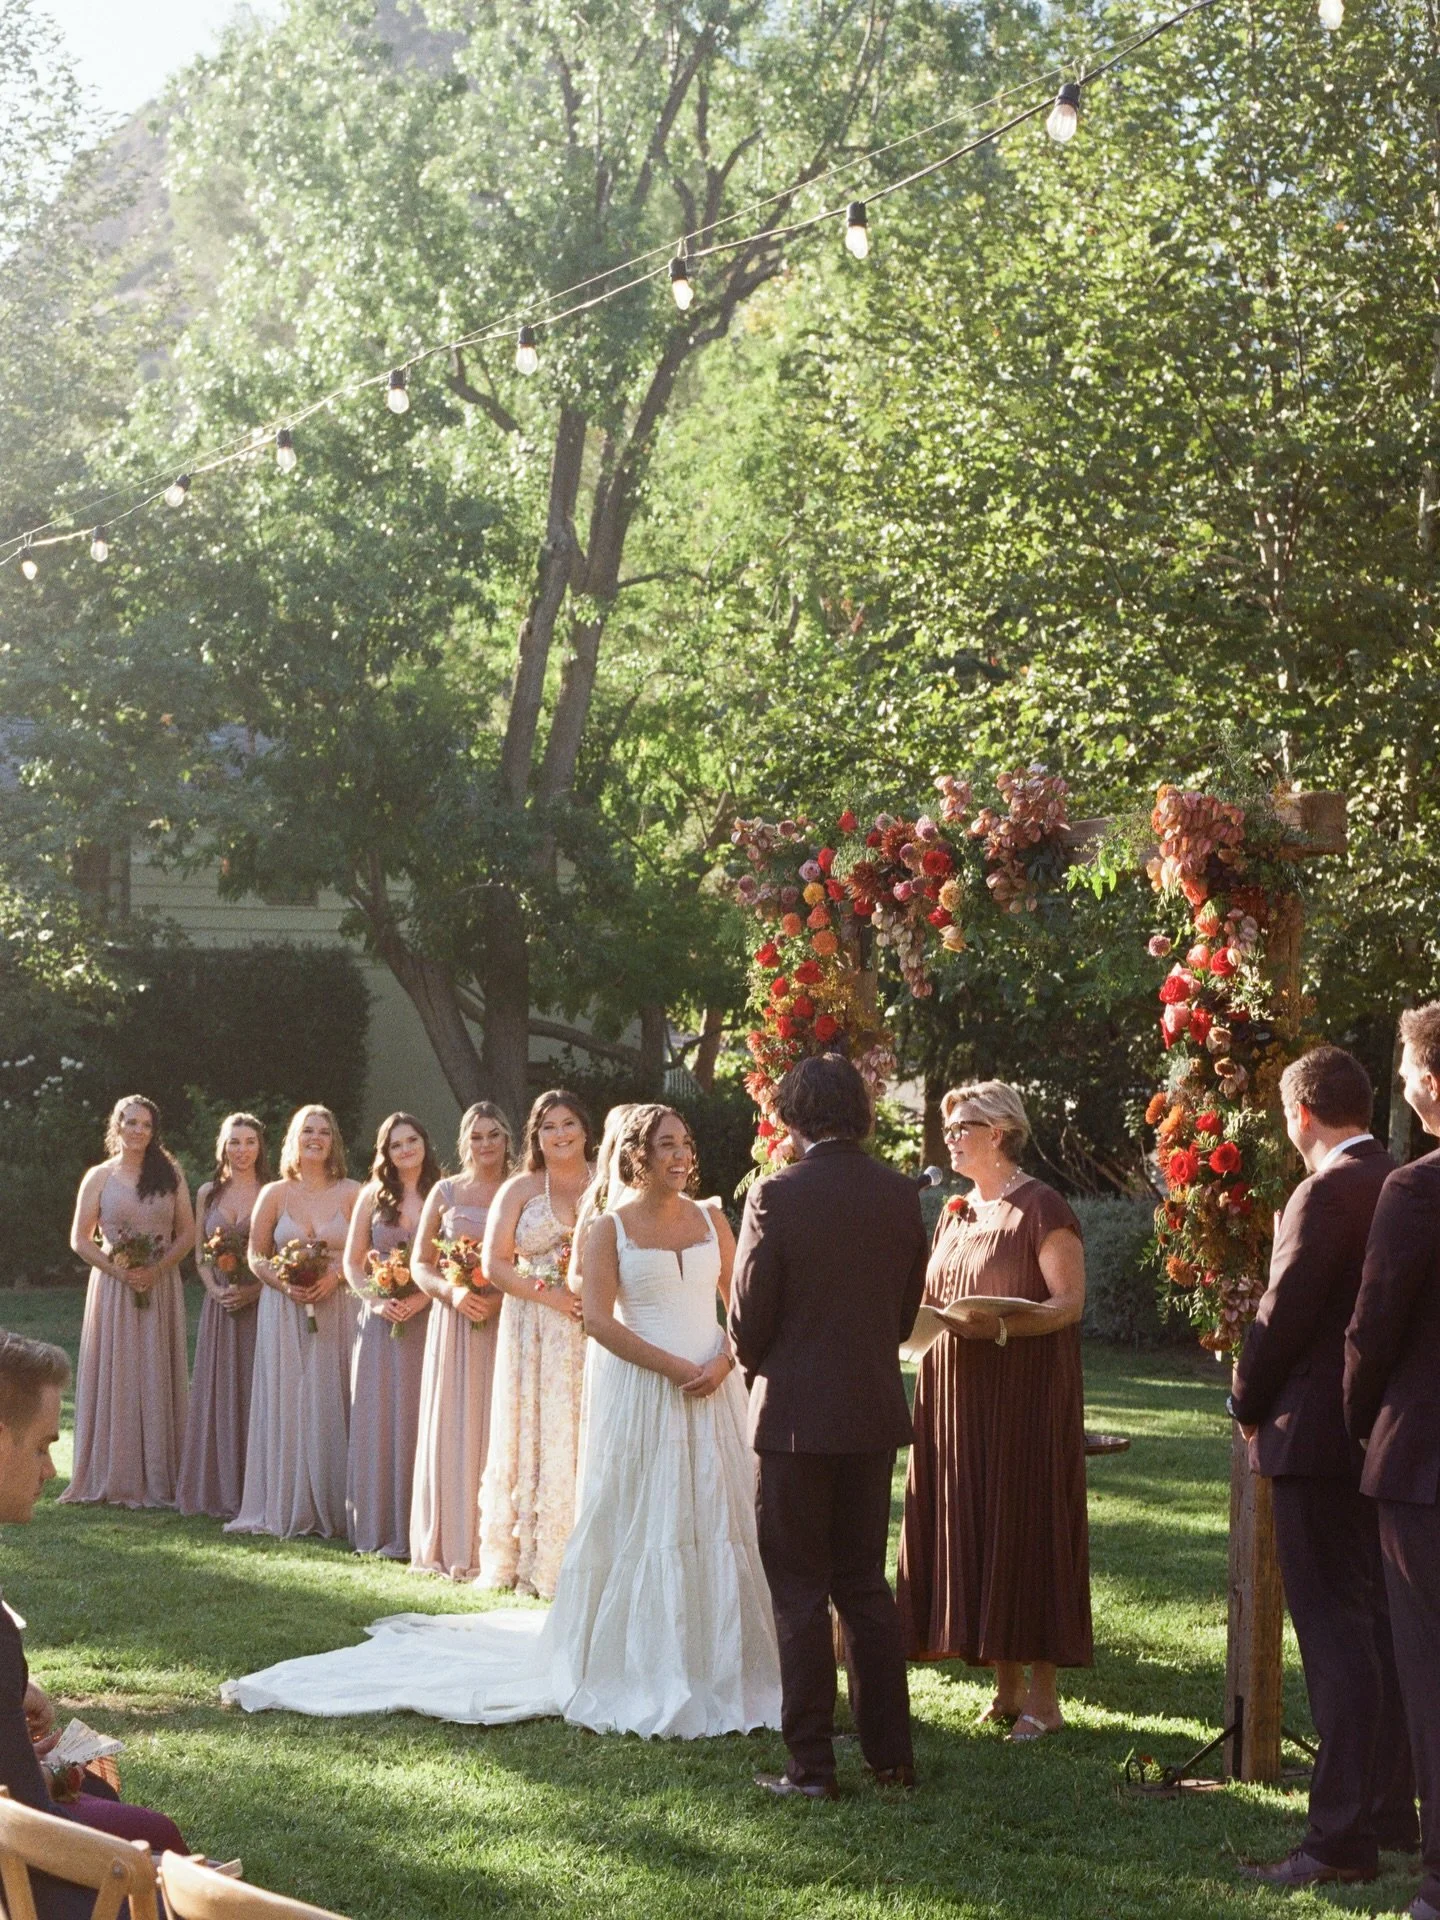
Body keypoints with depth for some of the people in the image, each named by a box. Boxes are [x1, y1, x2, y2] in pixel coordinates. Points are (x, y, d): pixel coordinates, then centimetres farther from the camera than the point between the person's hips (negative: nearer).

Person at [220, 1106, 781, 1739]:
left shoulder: (712, 1220, 9)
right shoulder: (611, 1228, 0)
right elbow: (599, 1319, -7)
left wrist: (722, 1361, -10)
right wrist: (676, 1368, -14)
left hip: (711, 1393, 3)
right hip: (641, 1395, -3)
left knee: (713, 1527, 4)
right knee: (639, 1530, 0)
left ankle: (712, 1673, 13)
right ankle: (641, 1679, 9)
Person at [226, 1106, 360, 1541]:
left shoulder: (351, 1192, 4)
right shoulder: (274, 1194, 6)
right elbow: (256, 1256, 8)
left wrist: (335, 1277, -15)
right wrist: (283, 1282, -10)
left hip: (336, 1309, -1)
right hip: (283, 1311, 1)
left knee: (330, 1405, -1)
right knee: (283, 1405, 0)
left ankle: (327, 1507, 6)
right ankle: (283, 1508, 5)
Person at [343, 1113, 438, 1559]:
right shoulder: (372, 1196, 9)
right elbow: (352, 1262, 9)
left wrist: (422, 1297, -16)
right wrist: (376, 1300, -7)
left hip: (426, 1319, -2)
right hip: (380, 1322, 2)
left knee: (418, 1422, -1)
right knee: (377, 1420, 2)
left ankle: (414, 1531, 3)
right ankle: (377, 1528, 8)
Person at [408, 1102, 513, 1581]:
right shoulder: (445, 1193, 9)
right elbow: (420, 1264, 10)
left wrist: (500, 1298, -15)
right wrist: (451, 1291, -9)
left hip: (506, 1323, -1)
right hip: (454, 1324, 1)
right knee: (452, 1429, 1)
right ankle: (453, 1546, 7)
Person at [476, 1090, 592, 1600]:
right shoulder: (520, 1189, 6)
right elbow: (495, 1264, 1)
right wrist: (551, 1296, -11)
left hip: (597, 1333, 0)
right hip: (536, 1334, 0)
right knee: (538, 1438, 2)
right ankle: (534, 1561, 8)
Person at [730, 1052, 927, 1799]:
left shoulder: (777, 1196, -14)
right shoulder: (900, 1195, 0)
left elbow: (749, 1321, -9)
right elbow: (907, 1309, 8)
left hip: (796, 1413, -5)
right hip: (874, 1409, 5)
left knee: (800, 1592, 3)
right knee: (865, 1583, 15)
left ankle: (811, 1765, 4)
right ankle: (890, 1753, 17)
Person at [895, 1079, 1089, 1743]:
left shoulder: (1041, 1209, -8)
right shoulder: (956, 1213, 15)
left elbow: (1069, 1301, -13)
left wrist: (1000, 1326, -28)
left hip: (1024, 1393, -7)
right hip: (956, 1397, 7)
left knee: (1025, 1527, -5)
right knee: (969, 1532, 6)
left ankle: (1043, 1695, 1)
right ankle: (1005, 1688, 13)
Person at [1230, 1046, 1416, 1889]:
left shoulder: (1329, 1192, -17)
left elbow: (1285, 1314, -17)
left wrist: (1248, 1402, -1)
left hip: (1320, 1435, -9)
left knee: (1336, 1636, -8)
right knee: (1381, 1626, 16)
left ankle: (1342, 1838, -7)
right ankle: (1391, 1811, 24)